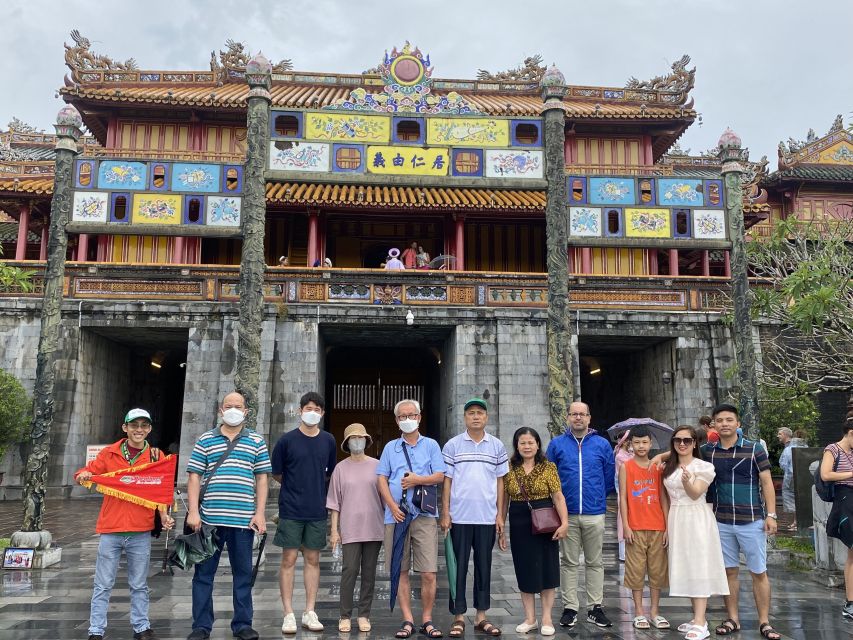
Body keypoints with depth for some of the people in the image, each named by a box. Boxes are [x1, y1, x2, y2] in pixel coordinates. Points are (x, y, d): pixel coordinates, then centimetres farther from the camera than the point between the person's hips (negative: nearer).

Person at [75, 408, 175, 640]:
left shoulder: (156, 456, 3)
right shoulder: (109, 453, 3)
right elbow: (89, 472, 7)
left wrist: (163, 515, -10)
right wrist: (83, 475, -16)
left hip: (141, 531, 1)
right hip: (110, 529, 0)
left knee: (139, 585, 12)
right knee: (103, 585, 6)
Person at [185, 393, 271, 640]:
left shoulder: (256, 441, 8)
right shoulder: (205, 440, 7)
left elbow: (262, 479, 6)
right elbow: (194, 477, 3)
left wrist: (260, 514, -1)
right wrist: (193, 512, -6)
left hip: (244, 520, 0)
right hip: (209, 518, 0)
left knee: (243, 573, 8)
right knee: (203, 573, 7)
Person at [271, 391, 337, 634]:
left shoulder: (328, 440, 4)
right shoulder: (287, 440, -5)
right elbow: (277, 474, 4)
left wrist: (312, 484, 10)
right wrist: (295, 486, 9)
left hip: (317, 511, 3)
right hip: (291, 510, -3)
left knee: (313, 559, 9)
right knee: (289, 559, 1)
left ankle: (309, 612, 17)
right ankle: (289, 614, 9)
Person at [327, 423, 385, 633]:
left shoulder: (376, 465, 4)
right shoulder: (341, 468, 4)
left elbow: (385, 496, 9)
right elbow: (335, 502, 5)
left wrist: (389, 524, 7)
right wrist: (334, 530, 2)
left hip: (374, 528, 1)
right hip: (350, 529, -1)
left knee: (369, 572, 6)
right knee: (350, 570, -4)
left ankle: (364, 615, 15)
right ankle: (345, 616, 7)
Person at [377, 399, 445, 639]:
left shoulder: (431, 445, 10)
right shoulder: (390, 447, 13)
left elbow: (439, 476, 2)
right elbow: (381, 480, 7)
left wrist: (418, 480, -14)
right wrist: (393, 507, -6)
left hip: (424, 516, -1)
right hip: (396, 516, 2)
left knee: (428, 573, -5)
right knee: (401, 571, 4)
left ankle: (427, 620, 8)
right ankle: (408, 620, 13)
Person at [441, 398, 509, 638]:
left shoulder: (497, 446, 6)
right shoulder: (452, 445, 1)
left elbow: (499, 481, 8)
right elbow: (446, 481, 1)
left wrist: (500, 514, 4)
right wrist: (445, 514, -4)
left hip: (487, 518, 2)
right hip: (459, 517, -2)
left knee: (484, 567, 10)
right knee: (458, 567, 5)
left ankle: (481, 616, 21)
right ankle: (459, 617, 15)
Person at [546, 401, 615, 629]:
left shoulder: (602, 444, 3)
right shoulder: (557, 444, 3)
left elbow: (610, 477, 9)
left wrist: (598, 496, 11)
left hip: (595, 513, 1)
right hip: (567, 513, 0)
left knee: (594, 562, 9)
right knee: (568, 562, 6)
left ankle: (595, 607, 18)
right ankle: (570, 608, 14)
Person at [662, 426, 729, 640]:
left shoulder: (704, 466, -6)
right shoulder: (669, 468, 11)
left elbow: (695, 494, -14)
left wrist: (687, 481, -34)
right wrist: (667, 524, 11)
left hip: (697, 520, -6)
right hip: (676, 520, 6)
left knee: (699, 567, -8)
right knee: (685, 568, 8)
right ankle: (698, 617, 17)